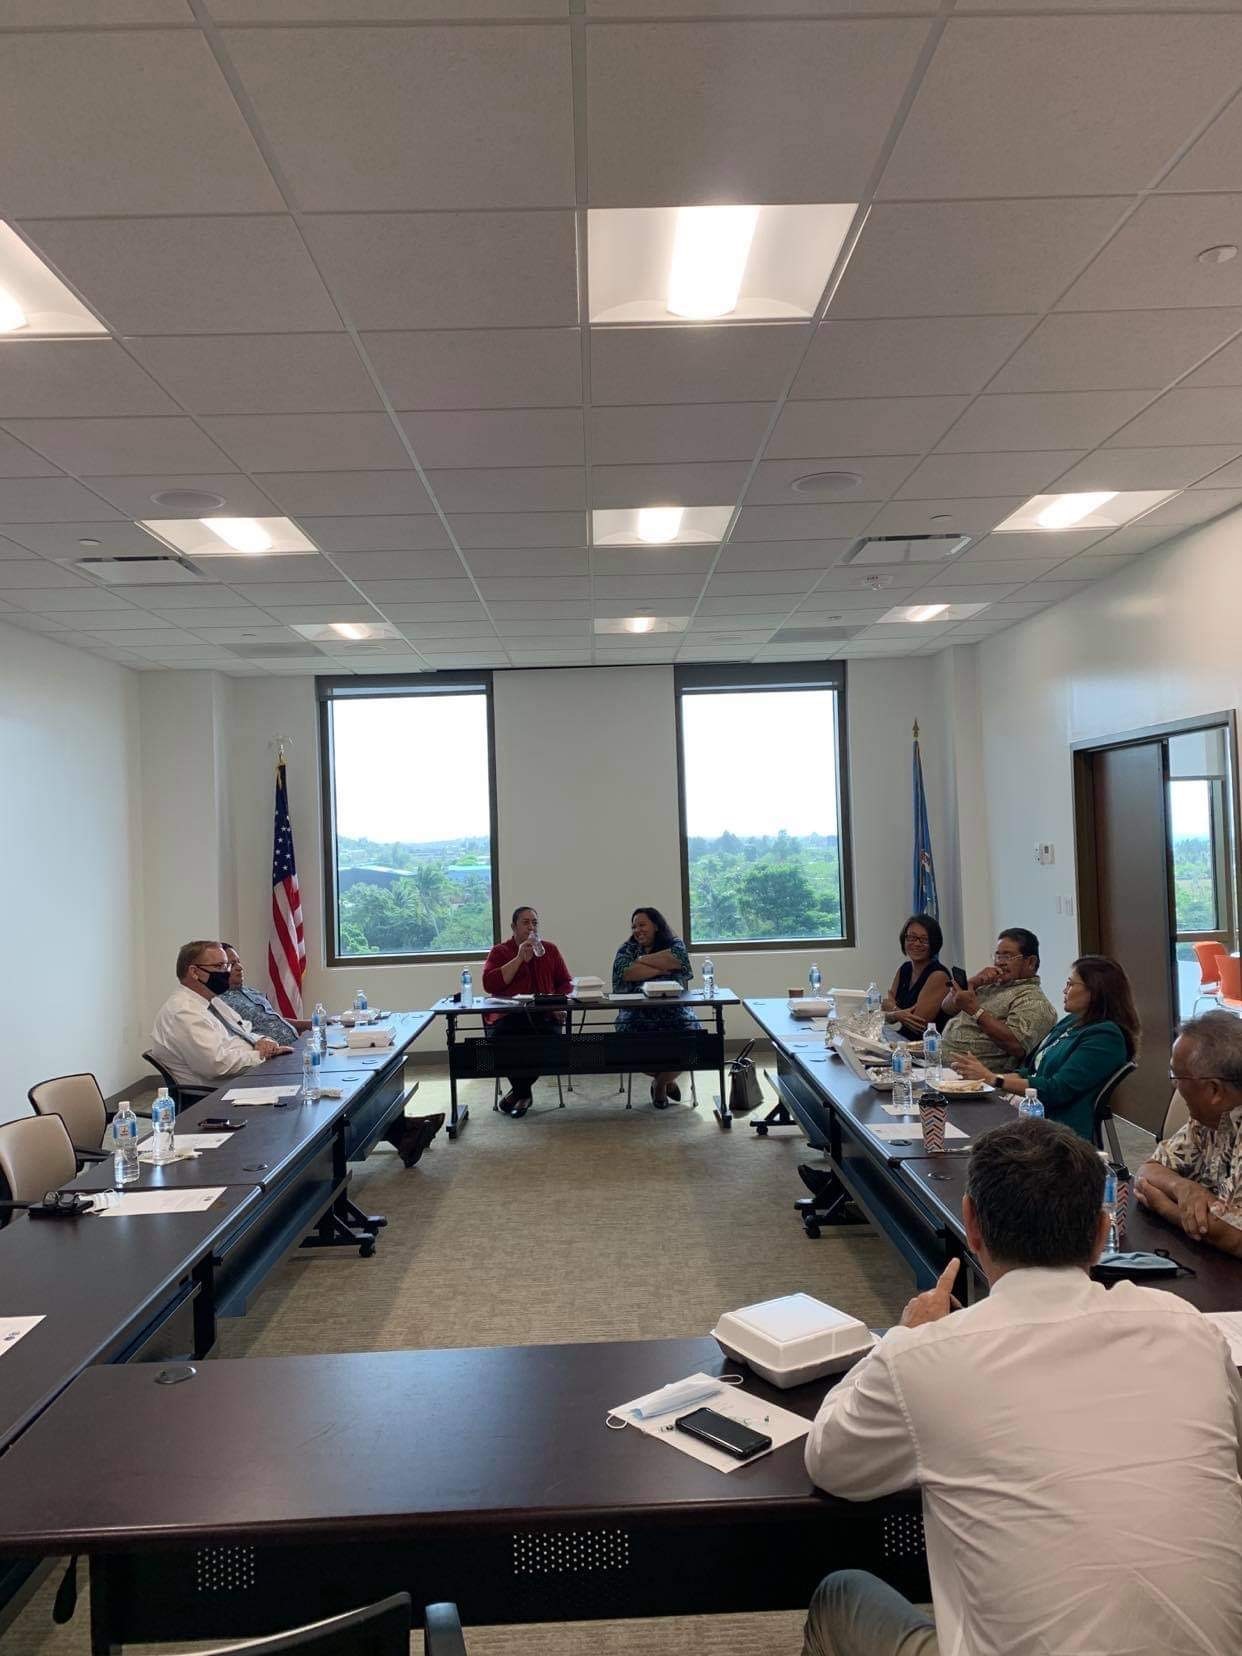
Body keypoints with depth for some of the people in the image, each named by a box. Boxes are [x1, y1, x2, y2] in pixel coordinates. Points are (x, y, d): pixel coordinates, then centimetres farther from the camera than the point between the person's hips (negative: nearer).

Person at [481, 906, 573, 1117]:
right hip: (507, 1017, -2)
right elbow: (489, 984, -5)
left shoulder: (550, 950, 19)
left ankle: (518, 1091, -5)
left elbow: (566, 982, 19)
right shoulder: (500, 952, 11)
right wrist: (520, 959, -8)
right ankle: (523, 1095, -6)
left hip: (543, 1015, 2)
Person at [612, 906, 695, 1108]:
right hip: (637, 1015, 0)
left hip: (674, 1015, 0)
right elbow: (624, 971, -10)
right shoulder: (628, 948, 11)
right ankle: (666, 1080, 6)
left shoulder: (675, 944, 11)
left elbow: (676, 960, -13)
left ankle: (660, 1082, 7)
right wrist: (660, 969, -8)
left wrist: (643, 960, -5)